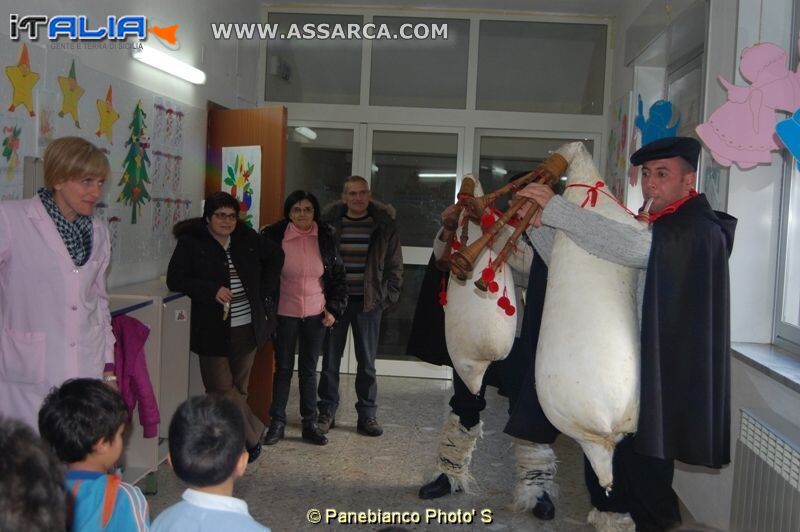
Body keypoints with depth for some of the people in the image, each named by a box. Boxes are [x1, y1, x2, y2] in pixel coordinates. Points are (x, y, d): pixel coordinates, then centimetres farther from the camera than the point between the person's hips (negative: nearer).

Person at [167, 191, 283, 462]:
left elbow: (275, 256, 19)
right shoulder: (191, 243, -6)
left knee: (238, 387, 11)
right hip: (214, 330, -3)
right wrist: (212, 290, -20)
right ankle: (254, 433, 13)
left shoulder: (247, 238, 4)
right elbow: (175, 279, -10)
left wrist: (265, 291, 9)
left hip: (247, 327, 3)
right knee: (222, 388, -2)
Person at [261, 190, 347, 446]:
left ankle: (310, 423, 19)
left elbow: (338, 276, 6)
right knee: (283, 368, 7)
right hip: (285, 314, -1)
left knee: (309, 369, 10)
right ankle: (277, 422, 19)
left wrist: (333, 308, 0)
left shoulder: (325, 238, -2)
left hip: (316, 315, 2)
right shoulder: (274, 236, -8)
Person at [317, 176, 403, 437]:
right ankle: (327, 412, 17)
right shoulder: (329, 222, 2)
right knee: (330, 359, 6)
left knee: (367, 361, 6)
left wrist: (390, 295, -1)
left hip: (369, 302, 0)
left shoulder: (384, 224, 2)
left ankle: (367, 414, 16)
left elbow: (395, 263, 6)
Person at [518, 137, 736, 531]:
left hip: (665, 377, -8)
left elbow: (632, 247, -29)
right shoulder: (648, 227, 17)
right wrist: (539, 224, 0)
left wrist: (556, 208, -27)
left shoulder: (699, 229, -10)